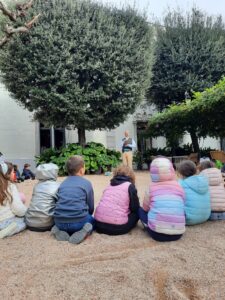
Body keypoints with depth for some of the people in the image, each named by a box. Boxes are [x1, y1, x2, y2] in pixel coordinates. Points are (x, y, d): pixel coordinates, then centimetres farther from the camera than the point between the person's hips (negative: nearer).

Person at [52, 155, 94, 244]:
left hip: (60, 222, 4)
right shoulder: (86, 183, 3)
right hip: (78, 221, -4)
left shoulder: (62, 184, 16)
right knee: (92, 220, 28)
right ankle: (83, 231, -6)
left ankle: (60, 231, 5)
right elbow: (91, 207, 8)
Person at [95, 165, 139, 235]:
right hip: (117, 227, -5)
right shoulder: (129, 186, 1)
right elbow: (135, 208, 3)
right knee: (137, 212, 19)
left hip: (99, 223, 6)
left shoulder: (110, 185, 18)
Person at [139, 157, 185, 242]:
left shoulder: (151, 188, -1)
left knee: (140, 210, 20)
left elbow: (145, 208, 14)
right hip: (178, 233, 3)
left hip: (157, 233, -2)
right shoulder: (179, 187, 4)